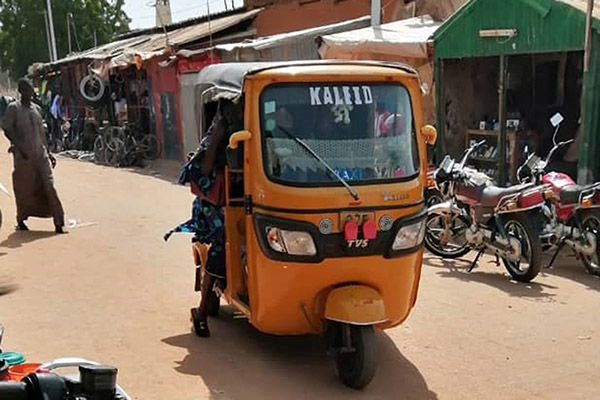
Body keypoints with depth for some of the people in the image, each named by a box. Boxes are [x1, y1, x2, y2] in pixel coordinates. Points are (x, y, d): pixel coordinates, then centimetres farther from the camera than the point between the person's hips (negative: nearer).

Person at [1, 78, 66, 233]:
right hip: (23, 156, -4)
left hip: (41, 154, 4)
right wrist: (20, 148, -18)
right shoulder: (13, 108, -2)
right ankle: (21, 220, 26)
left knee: (49, 187, -6)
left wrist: (48, 153, 17)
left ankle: (59, 223, -8)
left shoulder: (36, 108, 14)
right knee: (24, 190, 4)